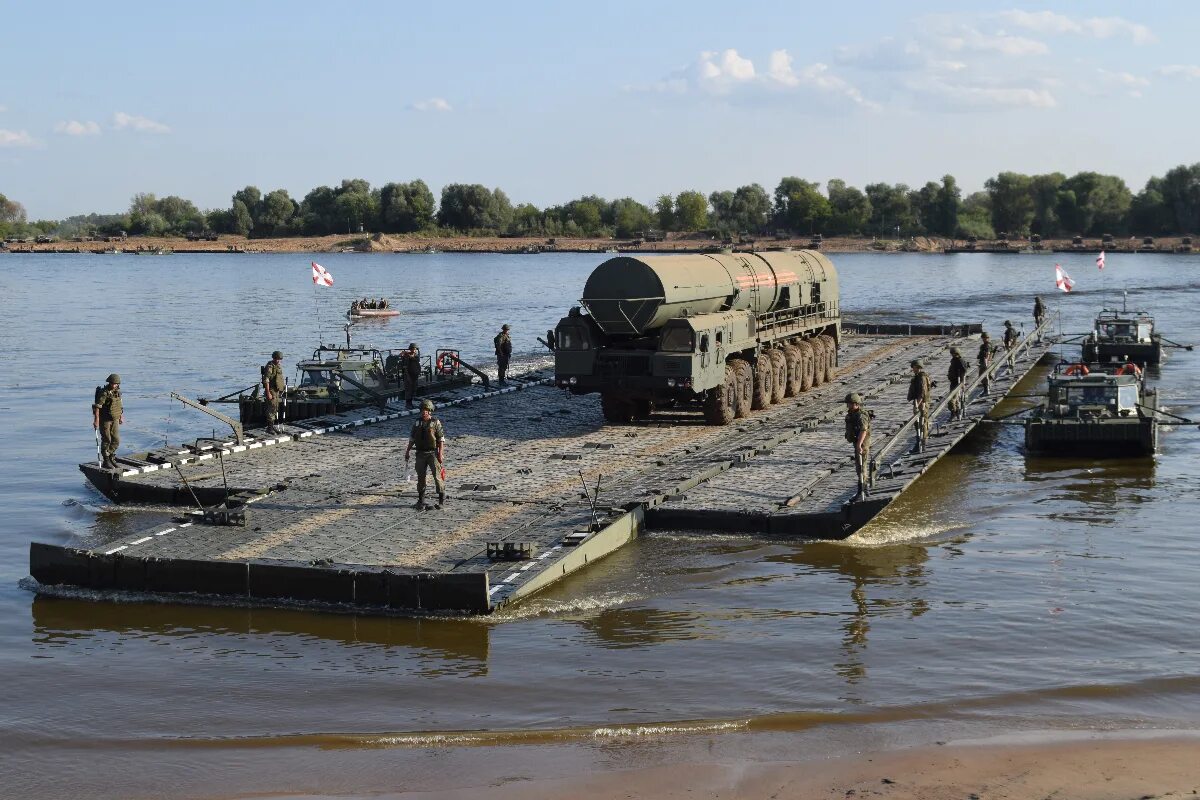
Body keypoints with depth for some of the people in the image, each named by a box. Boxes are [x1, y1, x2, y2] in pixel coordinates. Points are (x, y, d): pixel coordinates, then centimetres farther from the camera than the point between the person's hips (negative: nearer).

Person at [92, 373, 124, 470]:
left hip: (115, 420, 6)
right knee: (106, 440, -1)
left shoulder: (117, 391, 3)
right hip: (104, 419, -6)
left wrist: (121, 417, 20)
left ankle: (110, 456, 23)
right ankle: (106, 461, 9)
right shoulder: (104, 393, -19)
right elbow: (97, 407, -22)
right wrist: (96, 421, -26)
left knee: (116, 440, 4)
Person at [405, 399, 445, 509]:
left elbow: (441, 439, -5)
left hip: (432, 453, -4)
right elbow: (412, 439, 13)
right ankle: (421, 501, 14)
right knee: (420, 477, 6)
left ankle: (442, 498, 5)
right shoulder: (417, 423, 9)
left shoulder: (436, 422, -3)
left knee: (437, 476, -8)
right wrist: (407, 452, 7)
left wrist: (440, 454, -12)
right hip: (420, 454, 4)